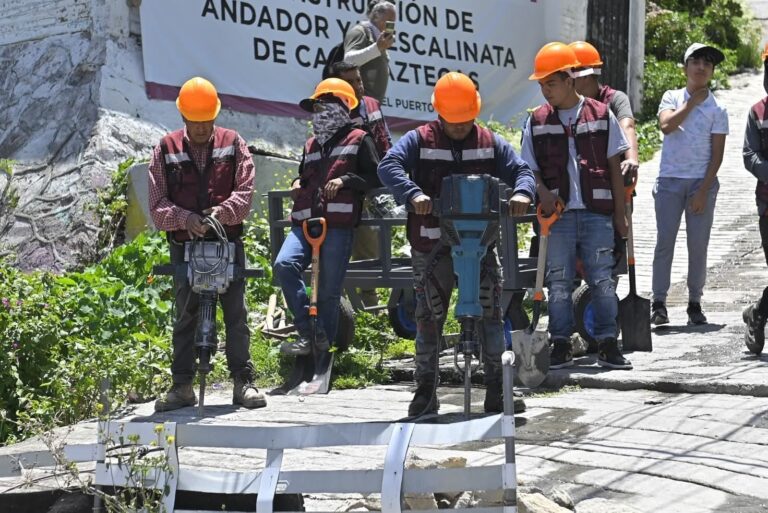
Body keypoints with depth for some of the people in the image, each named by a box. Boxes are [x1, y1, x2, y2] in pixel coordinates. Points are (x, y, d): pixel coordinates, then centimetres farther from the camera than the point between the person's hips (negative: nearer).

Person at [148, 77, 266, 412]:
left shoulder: (233, 144, 4)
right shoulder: (166, 150, 4)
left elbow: (245, 191, -6)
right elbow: (158, 204, -1)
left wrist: (222, 212, -25)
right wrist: (184, 218, -20)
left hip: (227, 242, 0)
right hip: (185, 245, 1)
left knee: (235, 313, -1)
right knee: (185, 316, 3)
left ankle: (243, 383, 4)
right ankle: (182, 386, 8)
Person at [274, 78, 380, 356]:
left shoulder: (358, 139, 9)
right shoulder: (311, 145, 28)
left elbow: (375, 176, 2)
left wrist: (345, 180, -11)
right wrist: (297, 184, 18)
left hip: (339, 223, -5)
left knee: (329, 289, -4)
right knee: (284, 264, -22)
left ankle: (323, 343, 10)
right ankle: (307, 333, -16)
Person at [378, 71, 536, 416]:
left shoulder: (490, 143, 10)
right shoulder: (419, 141, 0)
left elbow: (520, 169, 7)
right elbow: (388, 166, -15)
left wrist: (522, 192, -18)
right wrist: (413, 194, -33)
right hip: (432, 247, -2)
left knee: (491, 314, -3)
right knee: (429, 318, 2)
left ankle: (496, 390, 4)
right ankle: (426, 391, 13)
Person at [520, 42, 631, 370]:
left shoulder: (602, 116, 4)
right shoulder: (536, 122, 7)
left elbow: (614, 168, 7)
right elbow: (530, 170, 9)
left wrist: (620, 214, 5)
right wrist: (542, 193, -12)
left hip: (597, 214, -1)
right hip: (558, 215, 1)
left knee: (603, 279, 0)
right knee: (558, 282, 4)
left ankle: (607, 344, 7)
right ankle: (560, 346, 11)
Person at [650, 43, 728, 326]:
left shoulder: (717, 109, 4)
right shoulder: (672, 98, 6)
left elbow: (717, 154, -1)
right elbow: (666, 125, -14)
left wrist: (704, 191, -9)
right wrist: (691, 102, -6)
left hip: (702, 181, 0)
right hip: (669, 180, 0)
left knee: (698, 245, 1)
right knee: (665, 241, -4)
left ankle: (694, 303, 10)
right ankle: (659, 303, -2)